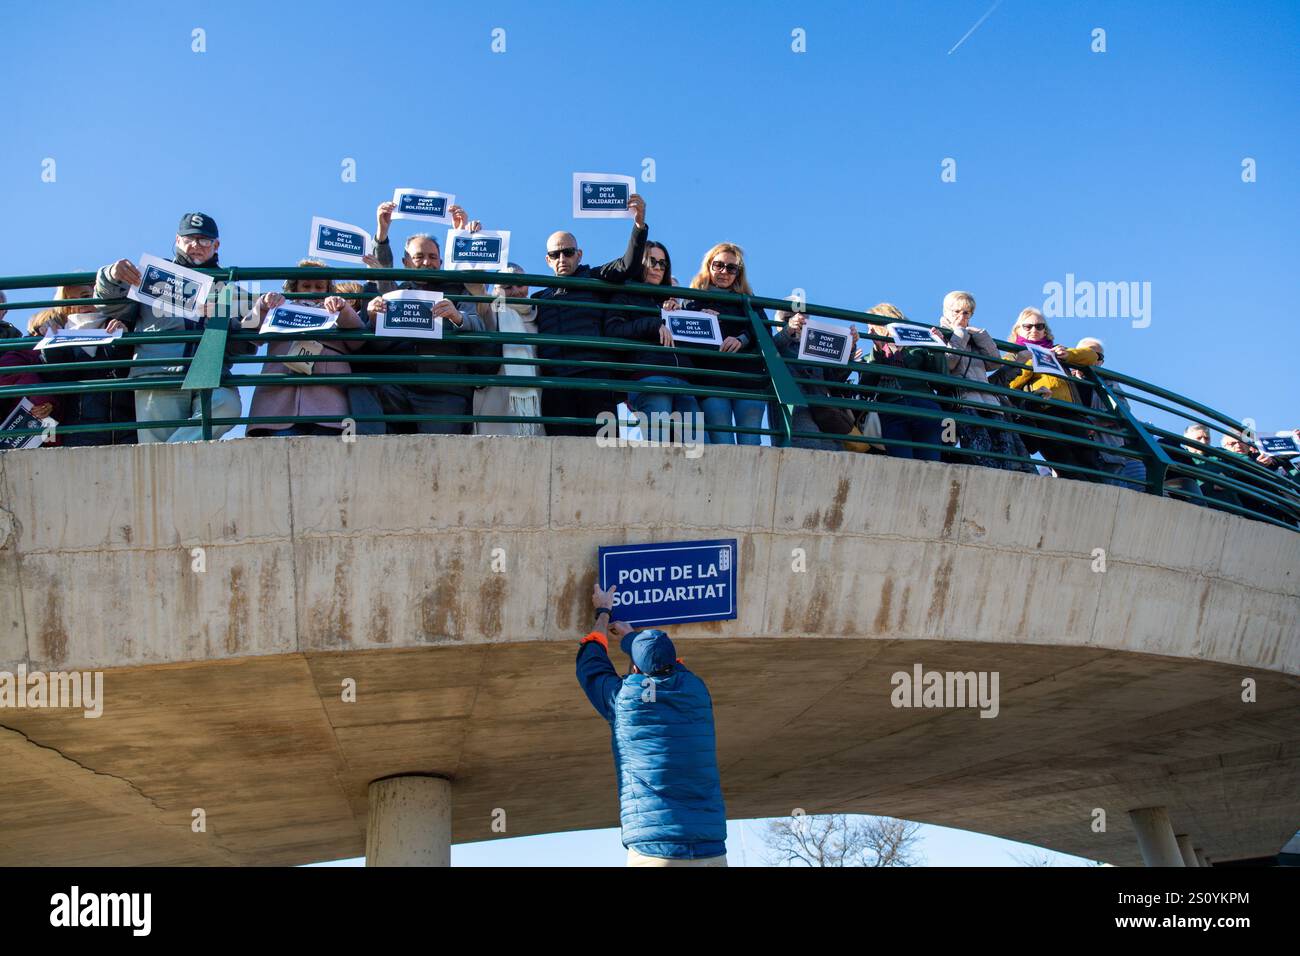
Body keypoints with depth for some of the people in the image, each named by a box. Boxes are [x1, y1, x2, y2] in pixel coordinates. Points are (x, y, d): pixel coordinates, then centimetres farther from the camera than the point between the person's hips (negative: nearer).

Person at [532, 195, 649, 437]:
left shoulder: (595, 280, 20)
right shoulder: (539, 298, 29)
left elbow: (628, 266, 5)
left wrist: (639, 224, -9)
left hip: (595, 377, -2)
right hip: (555, 382, 2)